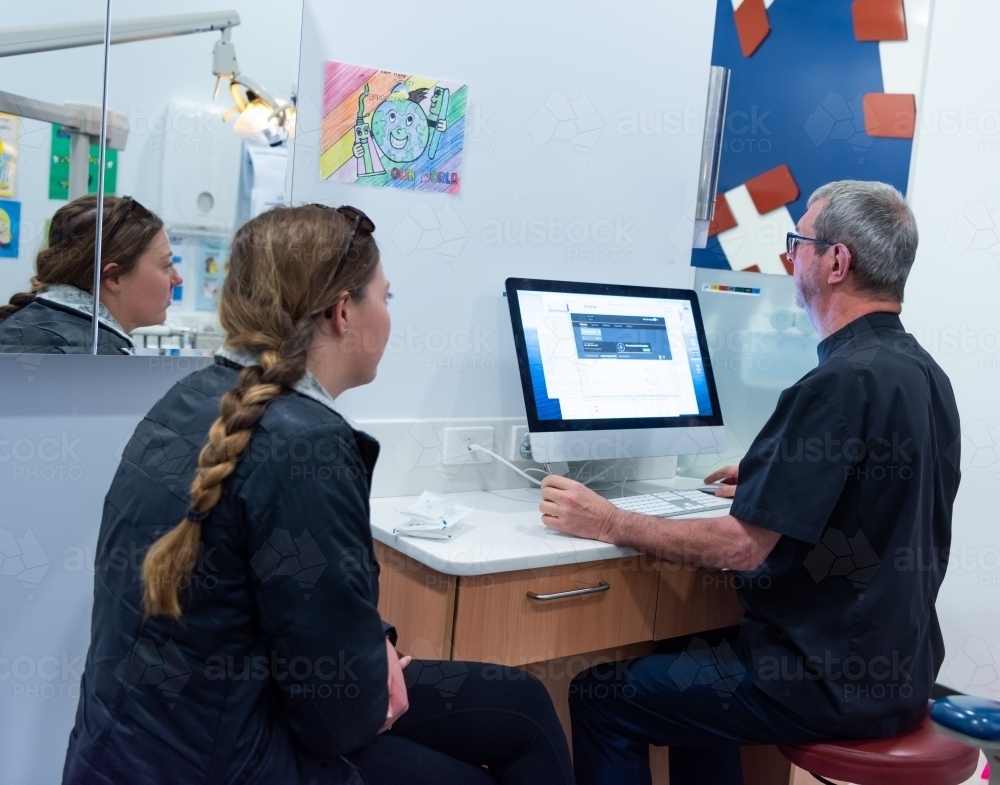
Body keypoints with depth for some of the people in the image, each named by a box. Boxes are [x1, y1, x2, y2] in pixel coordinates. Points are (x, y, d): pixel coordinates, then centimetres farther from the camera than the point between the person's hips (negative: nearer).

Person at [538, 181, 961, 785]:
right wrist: (774, 481, 20)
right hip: (898, 663, 10)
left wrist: (608, 523, -16)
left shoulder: (843, 383, -24)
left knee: (600, 698, -1)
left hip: (831, 680, -10)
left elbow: (742, 547, -25)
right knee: (688, 656, 28)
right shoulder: (925, 372, 6)